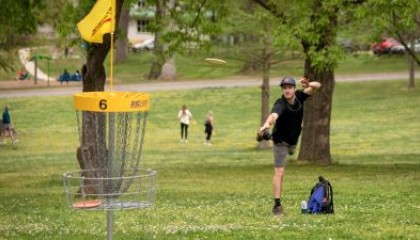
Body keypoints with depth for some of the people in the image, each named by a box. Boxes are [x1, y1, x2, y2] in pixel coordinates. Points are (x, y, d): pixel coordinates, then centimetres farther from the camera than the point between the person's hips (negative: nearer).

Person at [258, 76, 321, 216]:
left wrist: (309, 85, -44)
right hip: (281, 141, -7)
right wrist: (266, 124, -79)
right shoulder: (280, 104, -35)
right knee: (279, 172, -15)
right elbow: (274, 115, -56)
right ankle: (277, 204, -16)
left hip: (293, 139, 7)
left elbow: (317, 86, -19)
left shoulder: (299, 97, -17)